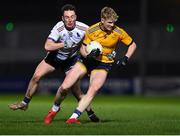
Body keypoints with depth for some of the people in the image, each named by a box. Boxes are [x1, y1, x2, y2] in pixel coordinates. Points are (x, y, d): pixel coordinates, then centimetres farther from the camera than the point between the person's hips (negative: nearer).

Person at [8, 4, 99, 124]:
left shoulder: (84, 29, -24)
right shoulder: (59, 28, -29)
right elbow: (47, 46, -37)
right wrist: (65, 44, -41)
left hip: (71, 60, 0)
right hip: (54, 57, 0)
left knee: (76, 91, -5)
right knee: (36, 76, -13)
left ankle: (90, 113, 14)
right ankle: (25, 103, 5)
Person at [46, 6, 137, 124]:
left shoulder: (119, 32, -14)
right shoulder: (91, 31, -14)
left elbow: (132, 45, 1)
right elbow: (83, 49, -4)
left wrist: (125, 59, -13)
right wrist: (89, 55, -26)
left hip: (103, 64, -1)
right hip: (87, 61, 1)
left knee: (93, 90, -26)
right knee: (64, 87, -6)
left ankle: (74, 117, -24)